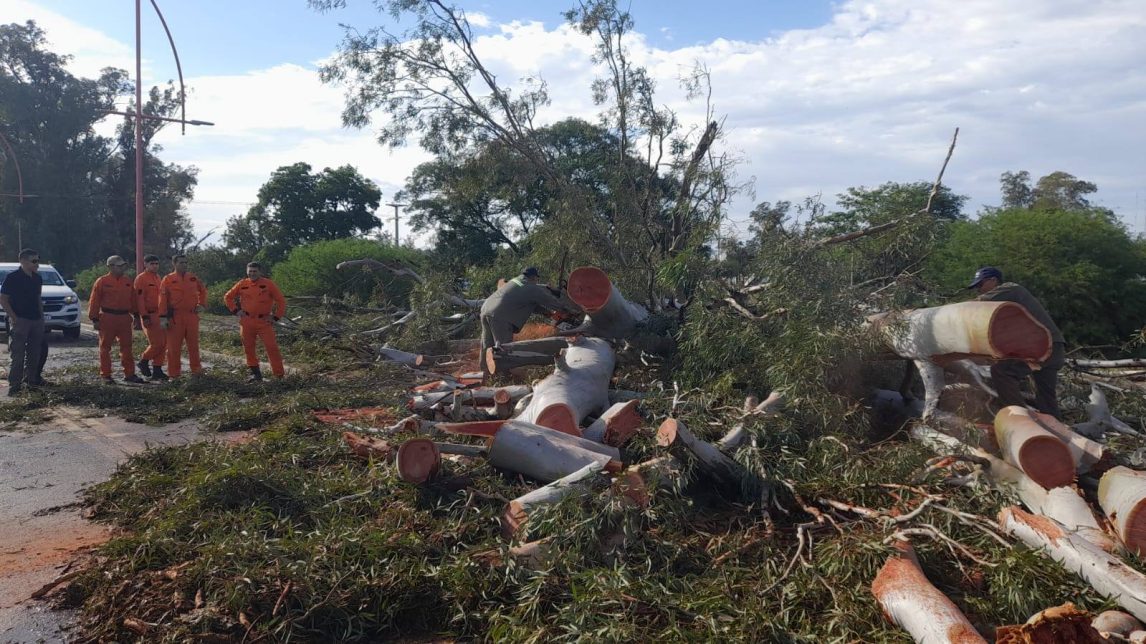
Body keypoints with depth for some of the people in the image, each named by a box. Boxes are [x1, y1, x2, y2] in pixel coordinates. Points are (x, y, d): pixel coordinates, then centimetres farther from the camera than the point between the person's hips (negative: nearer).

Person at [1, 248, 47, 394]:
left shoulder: (37, 278, 10)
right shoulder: (13, 277, -9)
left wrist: (41, 315, 13)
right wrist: (14, 318, -15)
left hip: (37, 320, 6)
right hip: (20, 321, -6)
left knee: (35, 353, 10)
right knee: (18, 354, -7)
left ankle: (32, 380, 20)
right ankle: (14, 385, -4)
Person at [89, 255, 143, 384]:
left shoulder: (128, 281, 9)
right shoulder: (102, 282, -4)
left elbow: (133, 300, 14)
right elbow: (94, 302, -4)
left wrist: (136, 315, 12)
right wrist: (94, 319, -8)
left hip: (124, 318, 4)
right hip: (107, 318, -4)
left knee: (126, 347, 6)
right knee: (105, 348, 4)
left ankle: (129, 374, 12)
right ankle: (105, 375, 11)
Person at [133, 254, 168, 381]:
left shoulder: (159, 278, 16)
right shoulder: (141, 279, -7)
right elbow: (139, 299, -13)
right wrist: (144, 317, -18)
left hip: (160, 316, 8)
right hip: (149, 317, -8)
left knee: (163, 344, 5)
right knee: (156, 343, -10)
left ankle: (157, 370, 12)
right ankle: (143, 361, 13)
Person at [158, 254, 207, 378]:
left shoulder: (193, 278, 8)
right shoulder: (168, 279, -3)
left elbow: (203, 290, 24)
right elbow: (163, 299, -7)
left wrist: (202, 305, 14)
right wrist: (163, 317, -13)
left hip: (192, 316, 3)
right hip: (175, 317, -3)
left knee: (193, 344, 12)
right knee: (174, 346, 2)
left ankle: (196, 369, 22)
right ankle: (174, 373, 10)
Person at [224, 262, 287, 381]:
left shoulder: (268, 284, -3)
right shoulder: (242, 284, 4)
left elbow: (281, 300, 1)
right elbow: (228, 297, 16)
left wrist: (276, 317, -3)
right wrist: (236, 310, 5)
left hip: (264, 321, -3)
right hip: (247, 321, 3)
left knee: (271, 347, -8)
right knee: (248, 347, 8)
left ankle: (280, 375, -3)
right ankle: (255, 373, 21)